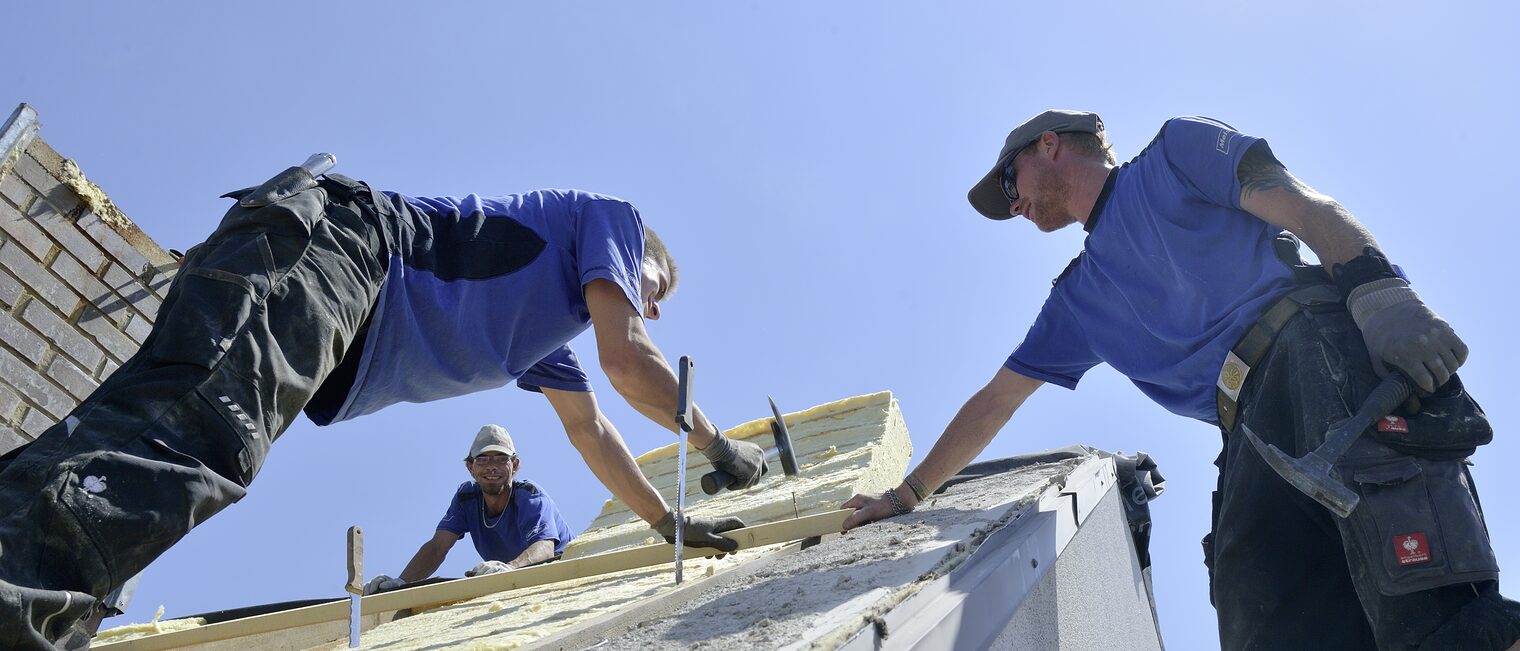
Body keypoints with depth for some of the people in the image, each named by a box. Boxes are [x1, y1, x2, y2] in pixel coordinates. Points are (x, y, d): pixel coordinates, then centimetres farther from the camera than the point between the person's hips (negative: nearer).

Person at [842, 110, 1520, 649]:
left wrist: (1379, 288, -17)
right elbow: (992, 403, 36)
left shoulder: (1176, 151, 17)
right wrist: (905, 495, 38)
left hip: (1315, 336, -5)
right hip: (1254, 432, 5)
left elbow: (1302, 206, 2)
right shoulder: (1078, 299, 33)